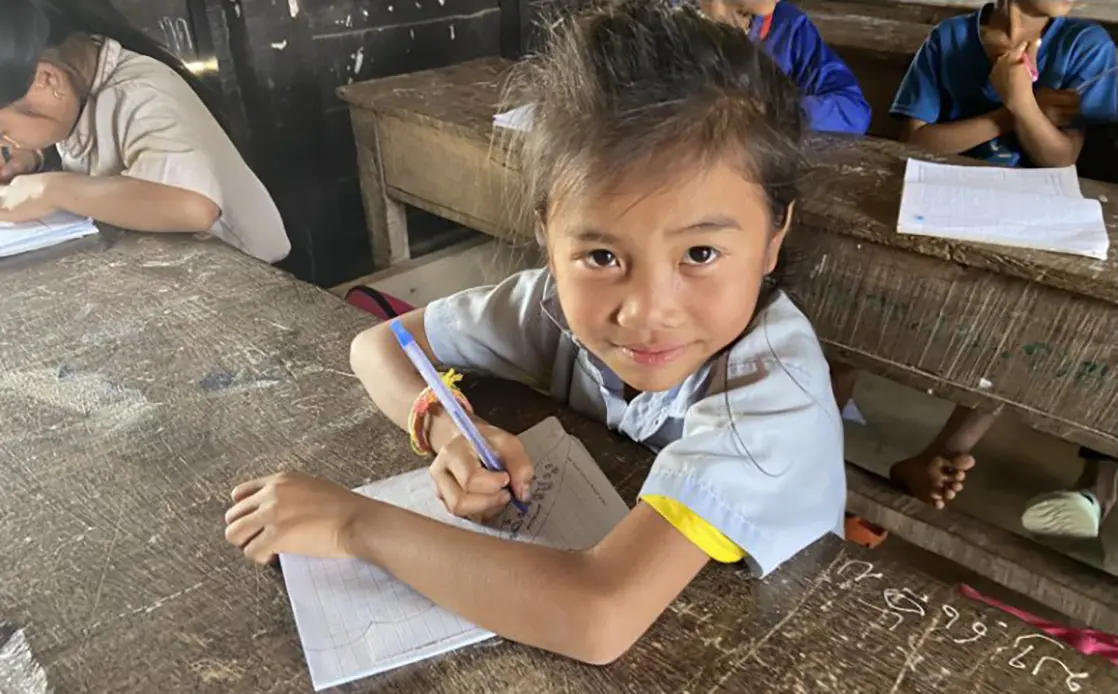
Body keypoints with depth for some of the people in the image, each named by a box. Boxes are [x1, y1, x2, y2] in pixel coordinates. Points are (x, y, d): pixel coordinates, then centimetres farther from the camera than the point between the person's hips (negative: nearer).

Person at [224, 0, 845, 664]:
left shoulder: (773, 386, -29)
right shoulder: (568, 293, -17)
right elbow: (376, 346, -6)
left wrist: (354, 521, -30)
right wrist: (450, 429, -24)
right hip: (600, 544, 3)